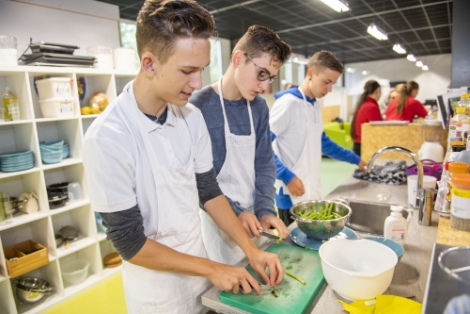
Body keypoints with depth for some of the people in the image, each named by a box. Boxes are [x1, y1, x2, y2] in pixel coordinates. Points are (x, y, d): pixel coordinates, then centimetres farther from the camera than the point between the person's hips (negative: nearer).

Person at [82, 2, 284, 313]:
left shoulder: (192, 117, -9)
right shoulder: (107, 138, -26)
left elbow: (209, 190, -1)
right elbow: (130, 243, -20)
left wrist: (252, 250, -7)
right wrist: (212, 268, -16)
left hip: (199, 270, 5)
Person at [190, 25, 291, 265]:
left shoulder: (259, 107, 1)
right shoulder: (199, 106, -18)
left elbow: (264, 164, 4)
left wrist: (265, 210, -8)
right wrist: (233, 212, -18)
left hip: (252, 219, 6)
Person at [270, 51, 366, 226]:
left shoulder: (316, 107, 12)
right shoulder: (288, 102, -15)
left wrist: (355, 159, 27)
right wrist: (287, 176, -24)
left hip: (312, 192, 8)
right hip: (292, 195, -8)